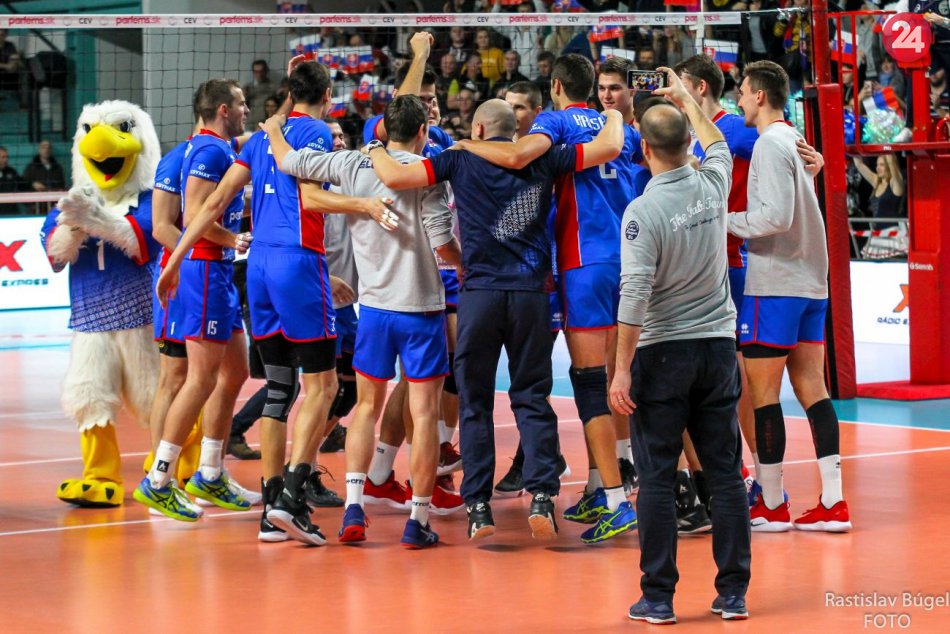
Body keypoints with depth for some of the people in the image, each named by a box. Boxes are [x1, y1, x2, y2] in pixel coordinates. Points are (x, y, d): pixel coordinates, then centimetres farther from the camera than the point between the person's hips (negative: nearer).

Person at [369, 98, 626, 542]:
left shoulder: (461, 160, 4)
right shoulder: (542, 159, 7)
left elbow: (395, 176, -2)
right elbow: (609, 147, 6)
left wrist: (374, 151, 19)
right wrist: (614, 115, 27)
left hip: (479, 292, -1)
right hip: (531, 293, 1)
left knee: (474, 402, 8)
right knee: (532, 398, 8)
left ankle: (478, 506, 3)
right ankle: (541, 495, -7)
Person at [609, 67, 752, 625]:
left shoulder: (643, 211, -15)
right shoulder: (713, 186, 0)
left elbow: (635, 295, -18)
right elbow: (719, 145, 25)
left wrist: (622, 370, -14)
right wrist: (687, 99, 40)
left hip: (663, 354, -5)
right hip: (718, 348, 5)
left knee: (657, 479, 1)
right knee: (726, 474, 7)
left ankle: (658, 598, 1)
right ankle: (734, 594, 9)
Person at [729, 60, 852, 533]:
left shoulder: (770, 144, -13)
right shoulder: (795, 139, 15)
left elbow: (776, 216, -22)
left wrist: (725, 221, -10)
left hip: (774, 285, -9)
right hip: (812, 282, 9)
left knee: (762, 392, -1)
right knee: (811, 389, 7)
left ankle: (771, 504, 3)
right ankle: (833, 502, 4)